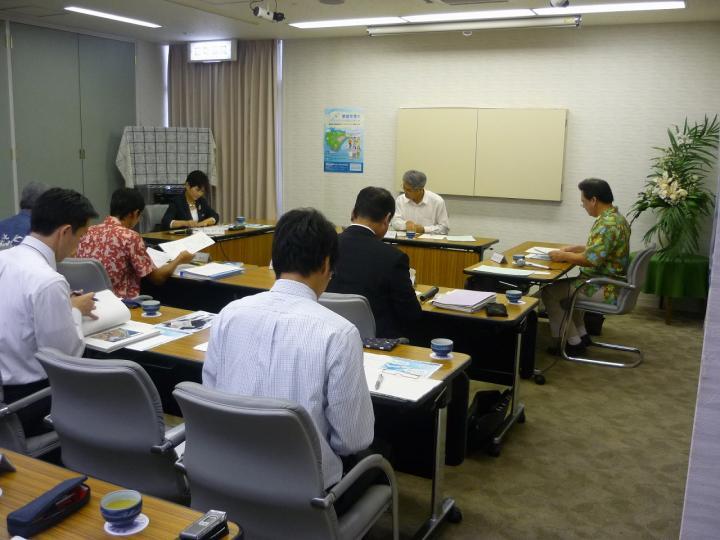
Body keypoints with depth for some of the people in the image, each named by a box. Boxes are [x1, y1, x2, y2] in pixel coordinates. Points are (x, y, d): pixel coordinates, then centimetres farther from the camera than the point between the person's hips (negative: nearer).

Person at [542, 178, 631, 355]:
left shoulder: (607, 224, -25)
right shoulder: (615, 217, 9)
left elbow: (590, 260, -28)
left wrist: (563, 256, -14)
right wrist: (572, 248, 12)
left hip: (604, 289, -11)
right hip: (608, 282, 11)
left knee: (549, 292, -6)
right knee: (564, 286, 27)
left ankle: (573, 342, 1)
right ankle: (581, 334, 23)